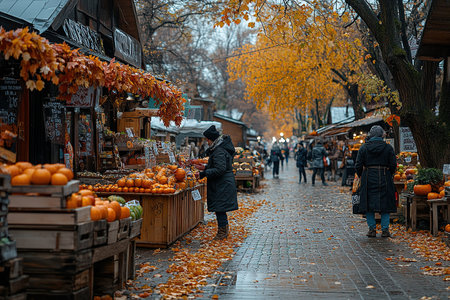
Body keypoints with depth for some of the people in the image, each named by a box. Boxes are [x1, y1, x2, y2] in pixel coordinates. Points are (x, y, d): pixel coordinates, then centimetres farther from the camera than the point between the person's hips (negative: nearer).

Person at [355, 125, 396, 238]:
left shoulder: (364, 148, 0)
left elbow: (358, 166, -1)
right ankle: (385, 230, 5)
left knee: (369, 203, 7)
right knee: (385, 203, 7)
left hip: (369, 178, 0)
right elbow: (393, 165, 0)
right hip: (384, 177, 0)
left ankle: (372, 229, 6)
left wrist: (361, 176, 15)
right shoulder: (388, 147, -1)